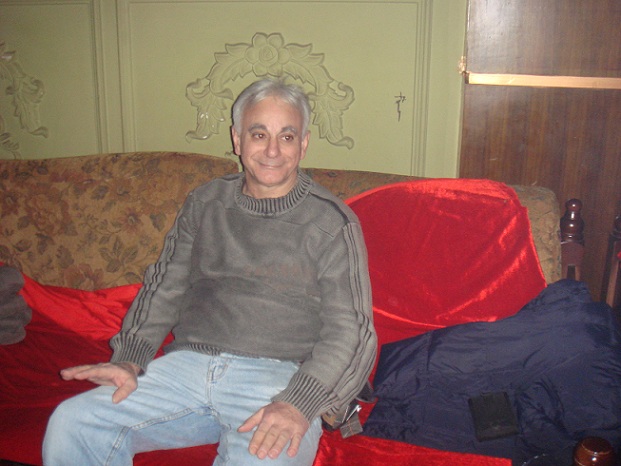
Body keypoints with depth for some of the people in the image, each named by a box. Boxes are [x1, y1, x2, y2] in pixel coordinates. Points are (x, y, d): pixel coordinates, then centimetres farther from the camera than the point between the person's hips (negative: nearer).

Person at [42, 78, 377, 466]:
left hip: (277, 378, -3)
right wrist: (129, 360, 1)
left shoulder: (331, 222, 1)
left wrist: (298, 405, -20)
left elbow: (347, 329, -5)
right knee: (70, 423, -15)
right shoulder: (205, 203, 16)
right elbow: (164, 288, 18)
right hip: (186, 366, 4)